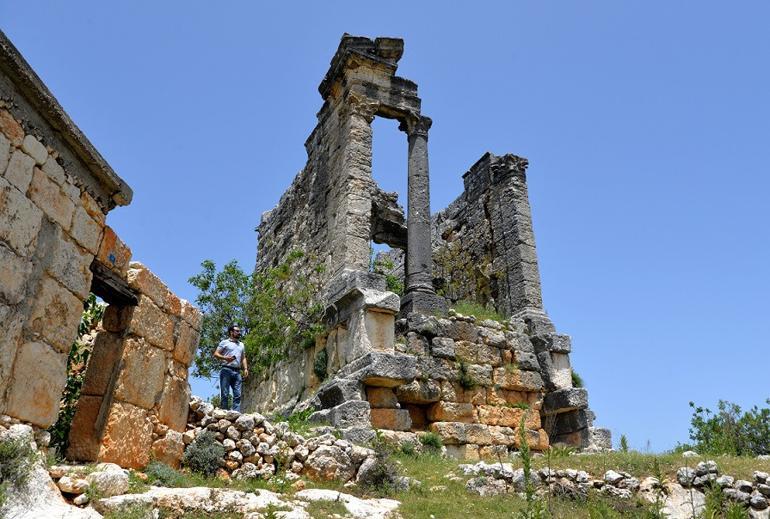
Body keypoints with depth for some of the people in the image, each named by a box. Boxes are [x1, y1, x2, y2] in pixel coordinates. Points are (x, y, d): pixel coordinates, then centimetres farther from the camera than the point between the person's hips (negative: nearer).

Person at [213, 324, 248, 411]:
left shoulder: (241, 344, 25)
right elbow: (216, 354, 2)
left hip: (237, 371, 5)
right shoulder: (224, 342, 8)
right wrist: (225, 358, -16)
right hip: (226, 370, -5)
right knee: (225, 394, -7)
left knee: (237, 395, -5)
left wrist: (245, 368, 9)